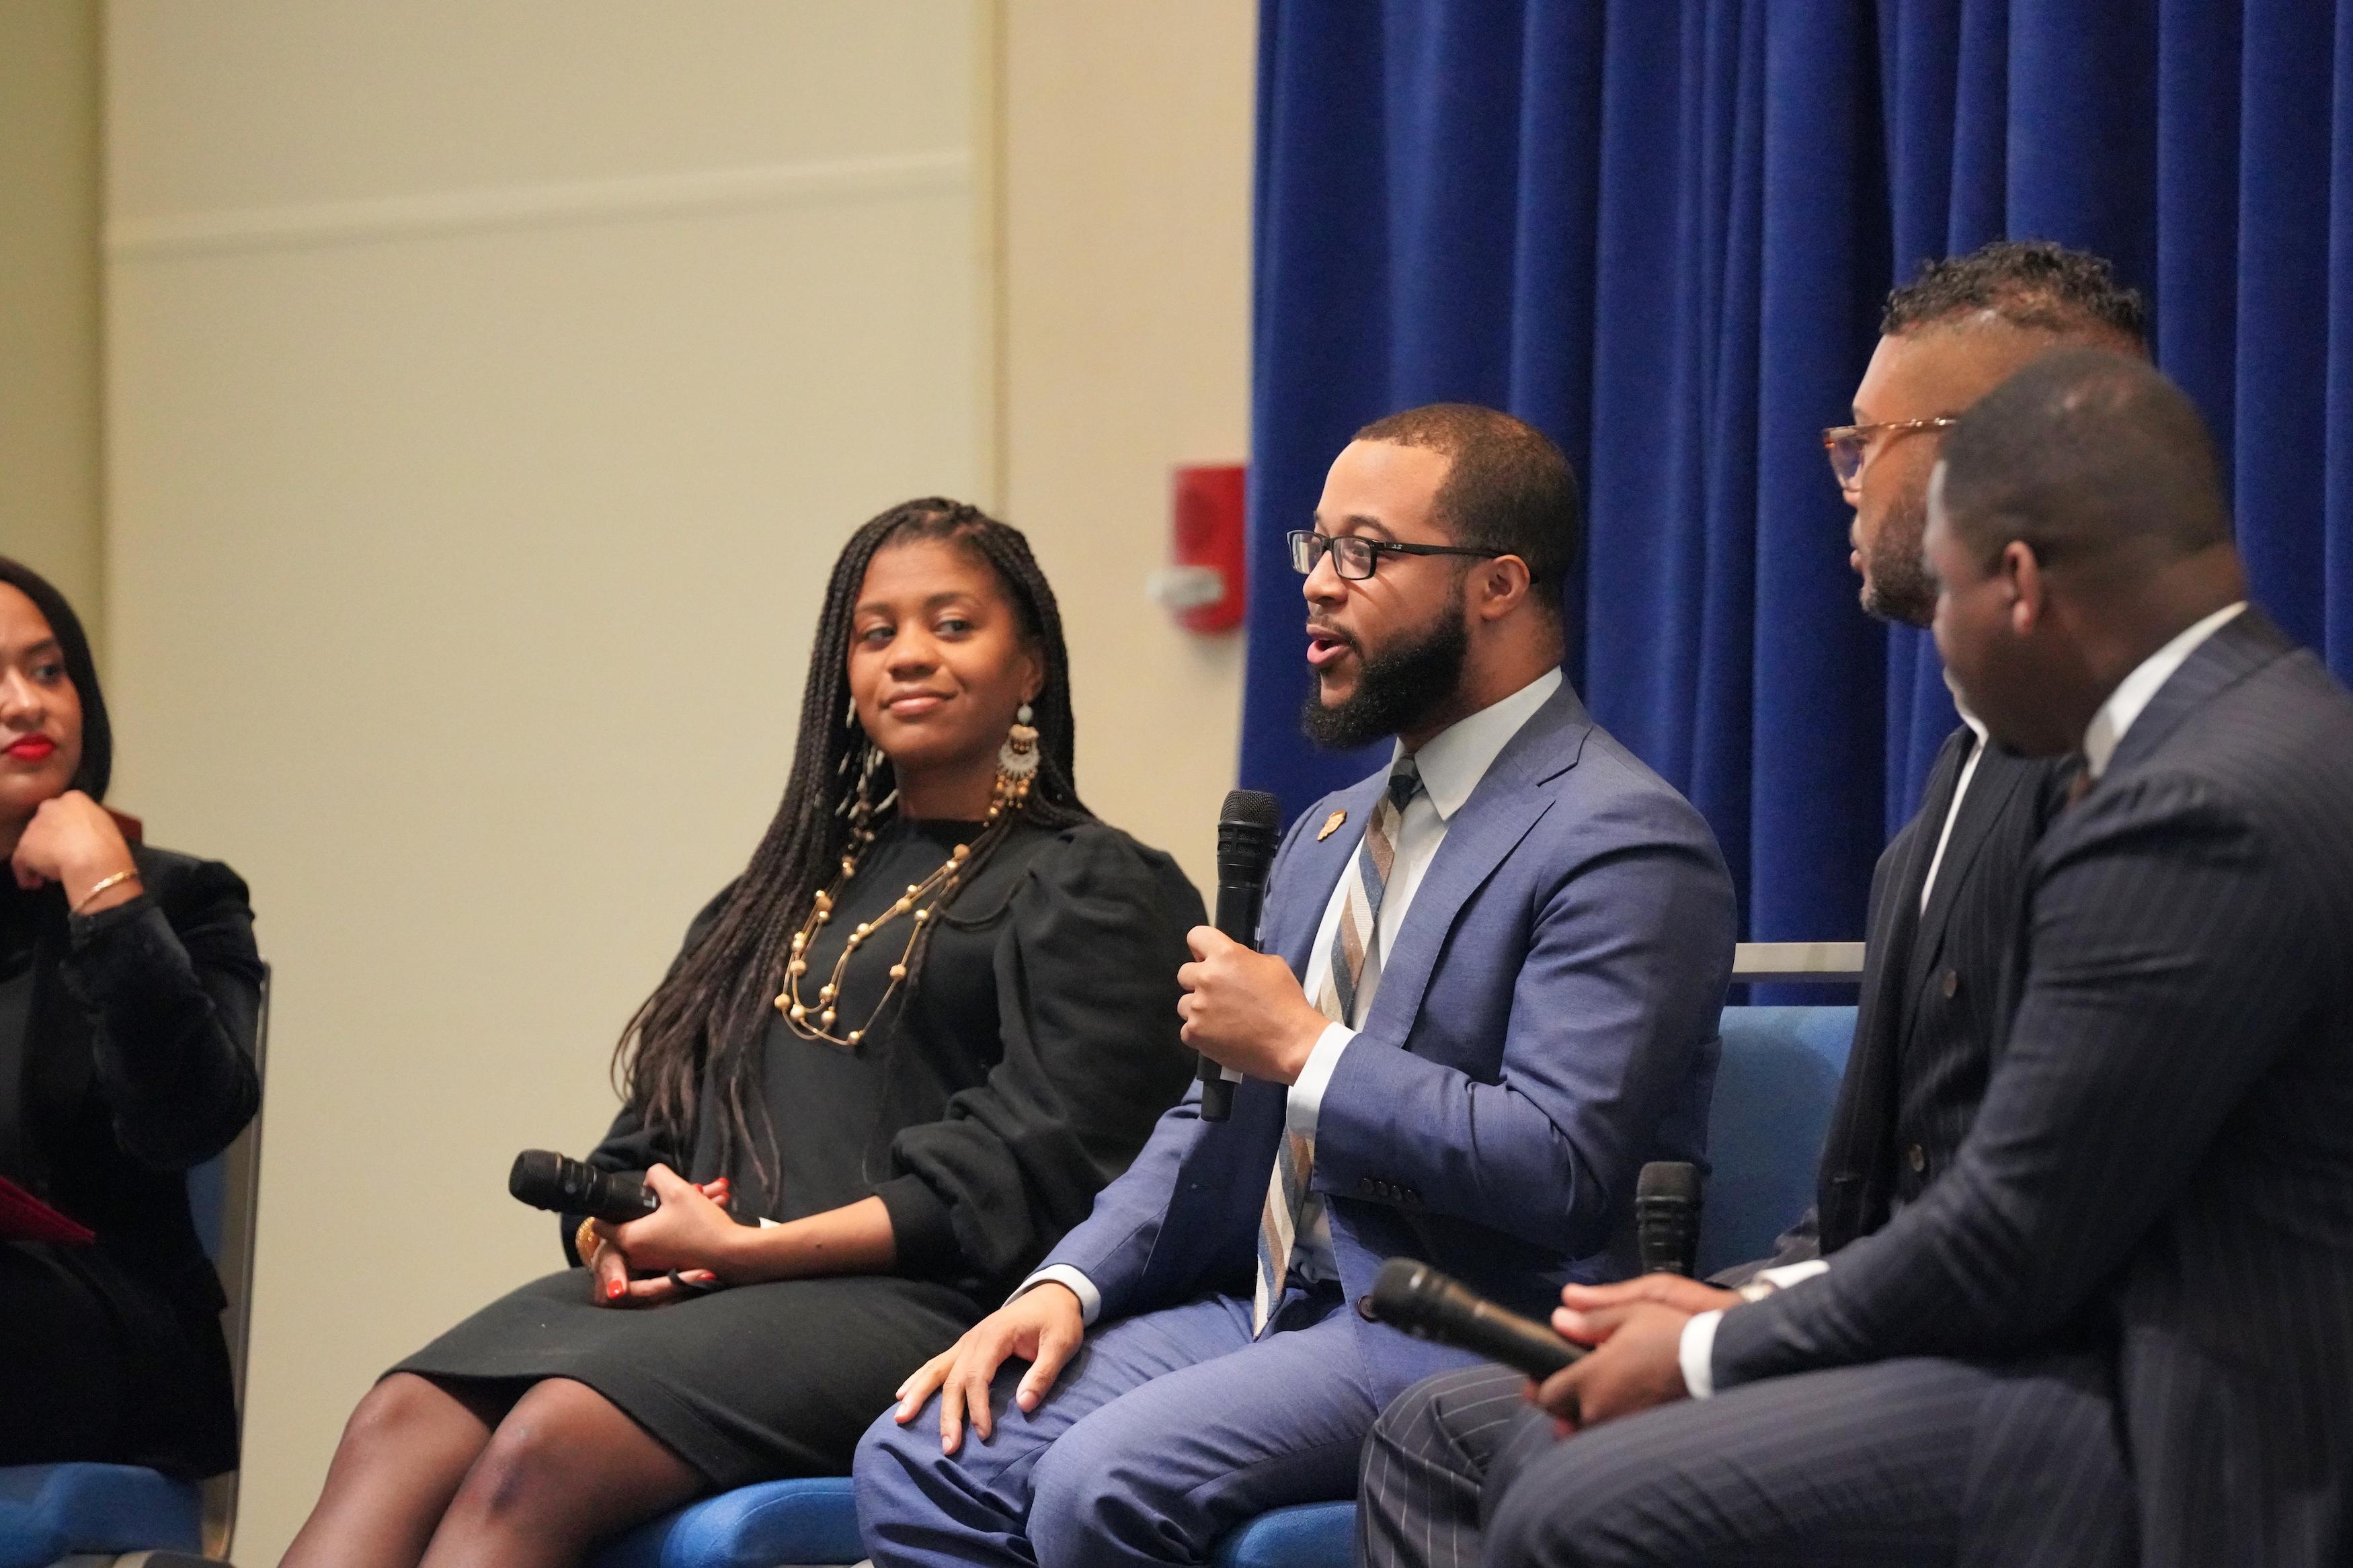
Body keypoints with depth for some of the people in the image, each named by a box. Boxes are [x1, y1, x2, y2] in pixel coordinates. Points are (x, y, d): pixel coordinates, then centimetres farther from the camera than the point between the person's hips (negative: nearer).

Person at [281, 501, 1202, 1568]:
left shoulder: (1090, 892, 8)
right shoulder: (796, 882, 29)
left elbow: (1025, 1177, -6)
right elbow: (654, 1130, 24)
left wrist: (745, 1248, -11)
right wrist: (618, 1235, -2)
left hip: (906, 1308, -6)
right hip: (684, 1281, 6)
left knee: (540, 1452, -33)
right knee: (395, 1433, -24)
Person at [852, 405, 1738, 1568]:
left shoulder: (1622, 842, -10)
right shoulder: (1333, 833, 21)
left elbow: (1556, 1166, -21)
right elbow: (1224, 1121, 22)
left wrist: (1302, 1047, -14)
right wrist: (1072, 1283, 4)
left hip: (1456, 1337, -9)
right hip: (1270, 1301, 9)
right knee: (919, 1459, -10)